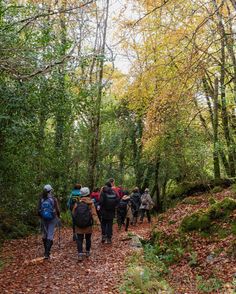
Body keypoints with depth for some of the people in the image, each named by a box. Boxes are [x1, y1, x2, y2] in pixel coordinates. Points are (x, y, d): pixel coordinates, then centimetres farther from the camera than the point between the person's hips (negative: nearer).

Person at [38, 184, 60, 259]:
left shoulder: (41, 199, -4)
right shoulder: (54, 199, -11)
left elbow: (38, 210, 0)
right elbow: (57, 210, -7)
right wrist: (58, 216, 12)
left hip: (43, 219, 3)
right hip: (52, 219, -3)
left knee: (44, 235, 18)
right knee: (50, 235, 0)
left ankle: (46, 251, 30)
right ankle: (47, 253, -7)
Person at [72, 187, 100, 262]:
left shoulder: (77, 203, -4)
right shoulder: (91, 203, -9)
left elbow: (73, 213, 2)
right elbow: (94, 214, -17)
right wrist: (97, 221, -18)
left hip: (78, 225, 0)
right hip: (88, 225, 0)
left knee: (79, 240, 2)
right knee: (88, 239, 17)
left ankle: (80, 254, -8)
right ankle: (87, 252, 29)